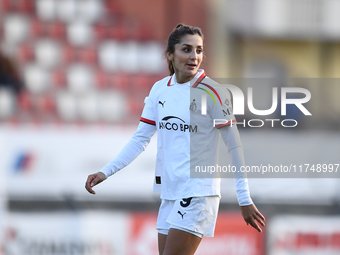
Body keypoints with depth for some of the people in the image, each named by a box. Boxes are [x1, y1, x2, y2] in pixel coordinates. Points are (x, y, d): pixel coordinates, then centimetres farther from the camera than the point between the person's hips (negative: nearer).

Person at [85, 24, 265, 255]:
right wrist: (106, 171, 1)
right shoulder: (160, 90, 6)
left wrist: (245, 200, -9)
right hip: (169, 191, 6)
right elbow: (141, 138, 11)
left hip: (198, 194, -6)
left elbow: (234, 146, -8)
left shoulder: (212, 92, -11)